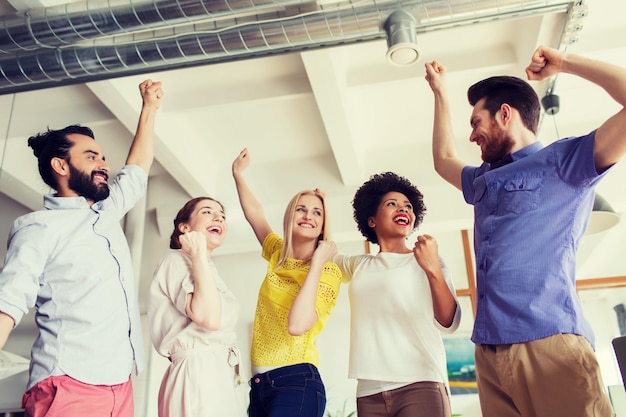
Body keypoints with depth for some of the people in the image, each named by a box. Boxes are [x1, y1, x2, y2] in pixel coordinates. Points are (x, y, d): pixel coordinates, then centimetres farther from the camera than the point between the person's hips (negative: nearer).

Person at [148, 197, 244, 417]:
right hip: (197, 377, -9)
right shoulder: (176, 260, -7)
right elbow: (209, 318, -22)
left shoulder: (207, 270, 21)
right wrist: (199, 254, -15)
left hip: (218, 379, 9)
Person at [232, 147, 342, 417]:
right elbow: (254, 212, 24)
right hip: (259, 383, 6)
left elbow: (297, 325, -23)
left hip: (296, 383, -6)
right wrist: (238, 173, 23)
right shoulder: (278, 255, 11)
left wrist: (316, 263, -19)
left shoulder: (328, 272, -7)